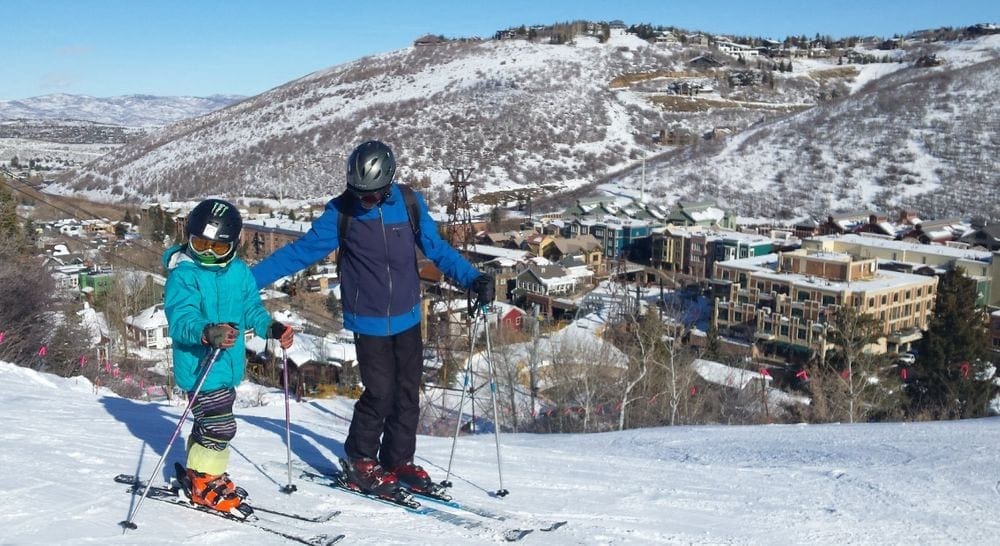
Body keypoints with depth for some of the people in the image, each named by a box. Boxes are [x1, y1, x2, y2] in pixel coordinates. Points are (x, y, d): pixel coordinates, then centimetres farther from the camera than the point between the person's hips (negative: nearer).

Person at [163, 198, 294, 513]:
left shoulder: (240, 272, 5)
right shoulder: (183, 275, -14)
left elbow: (251, 308, 13)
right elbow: (180, 320, -25)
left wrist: (271, 328, -5)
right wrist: (207, 333, -43)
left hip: (228, 366, 7)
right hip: (200, 368, -7)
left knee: (209, 425, 21)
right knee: (218, 427, -8)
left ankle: (197, 474, 38)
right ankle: (204, 482, 12)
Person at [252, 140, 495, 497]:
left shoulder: (409, 203, -4)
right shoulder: (341, 211, -9)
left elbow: (436, 248, 3)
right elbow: (301, 251, -7)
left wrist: (472, 278, -10)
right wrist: (250, 278, -13)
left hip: (407, 317, 3)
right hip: (368, 322, -3)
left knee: (407, 392, 9)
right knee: (380, 393, -7)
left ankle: (398, 460, 26)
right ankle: (359, 461, 16)